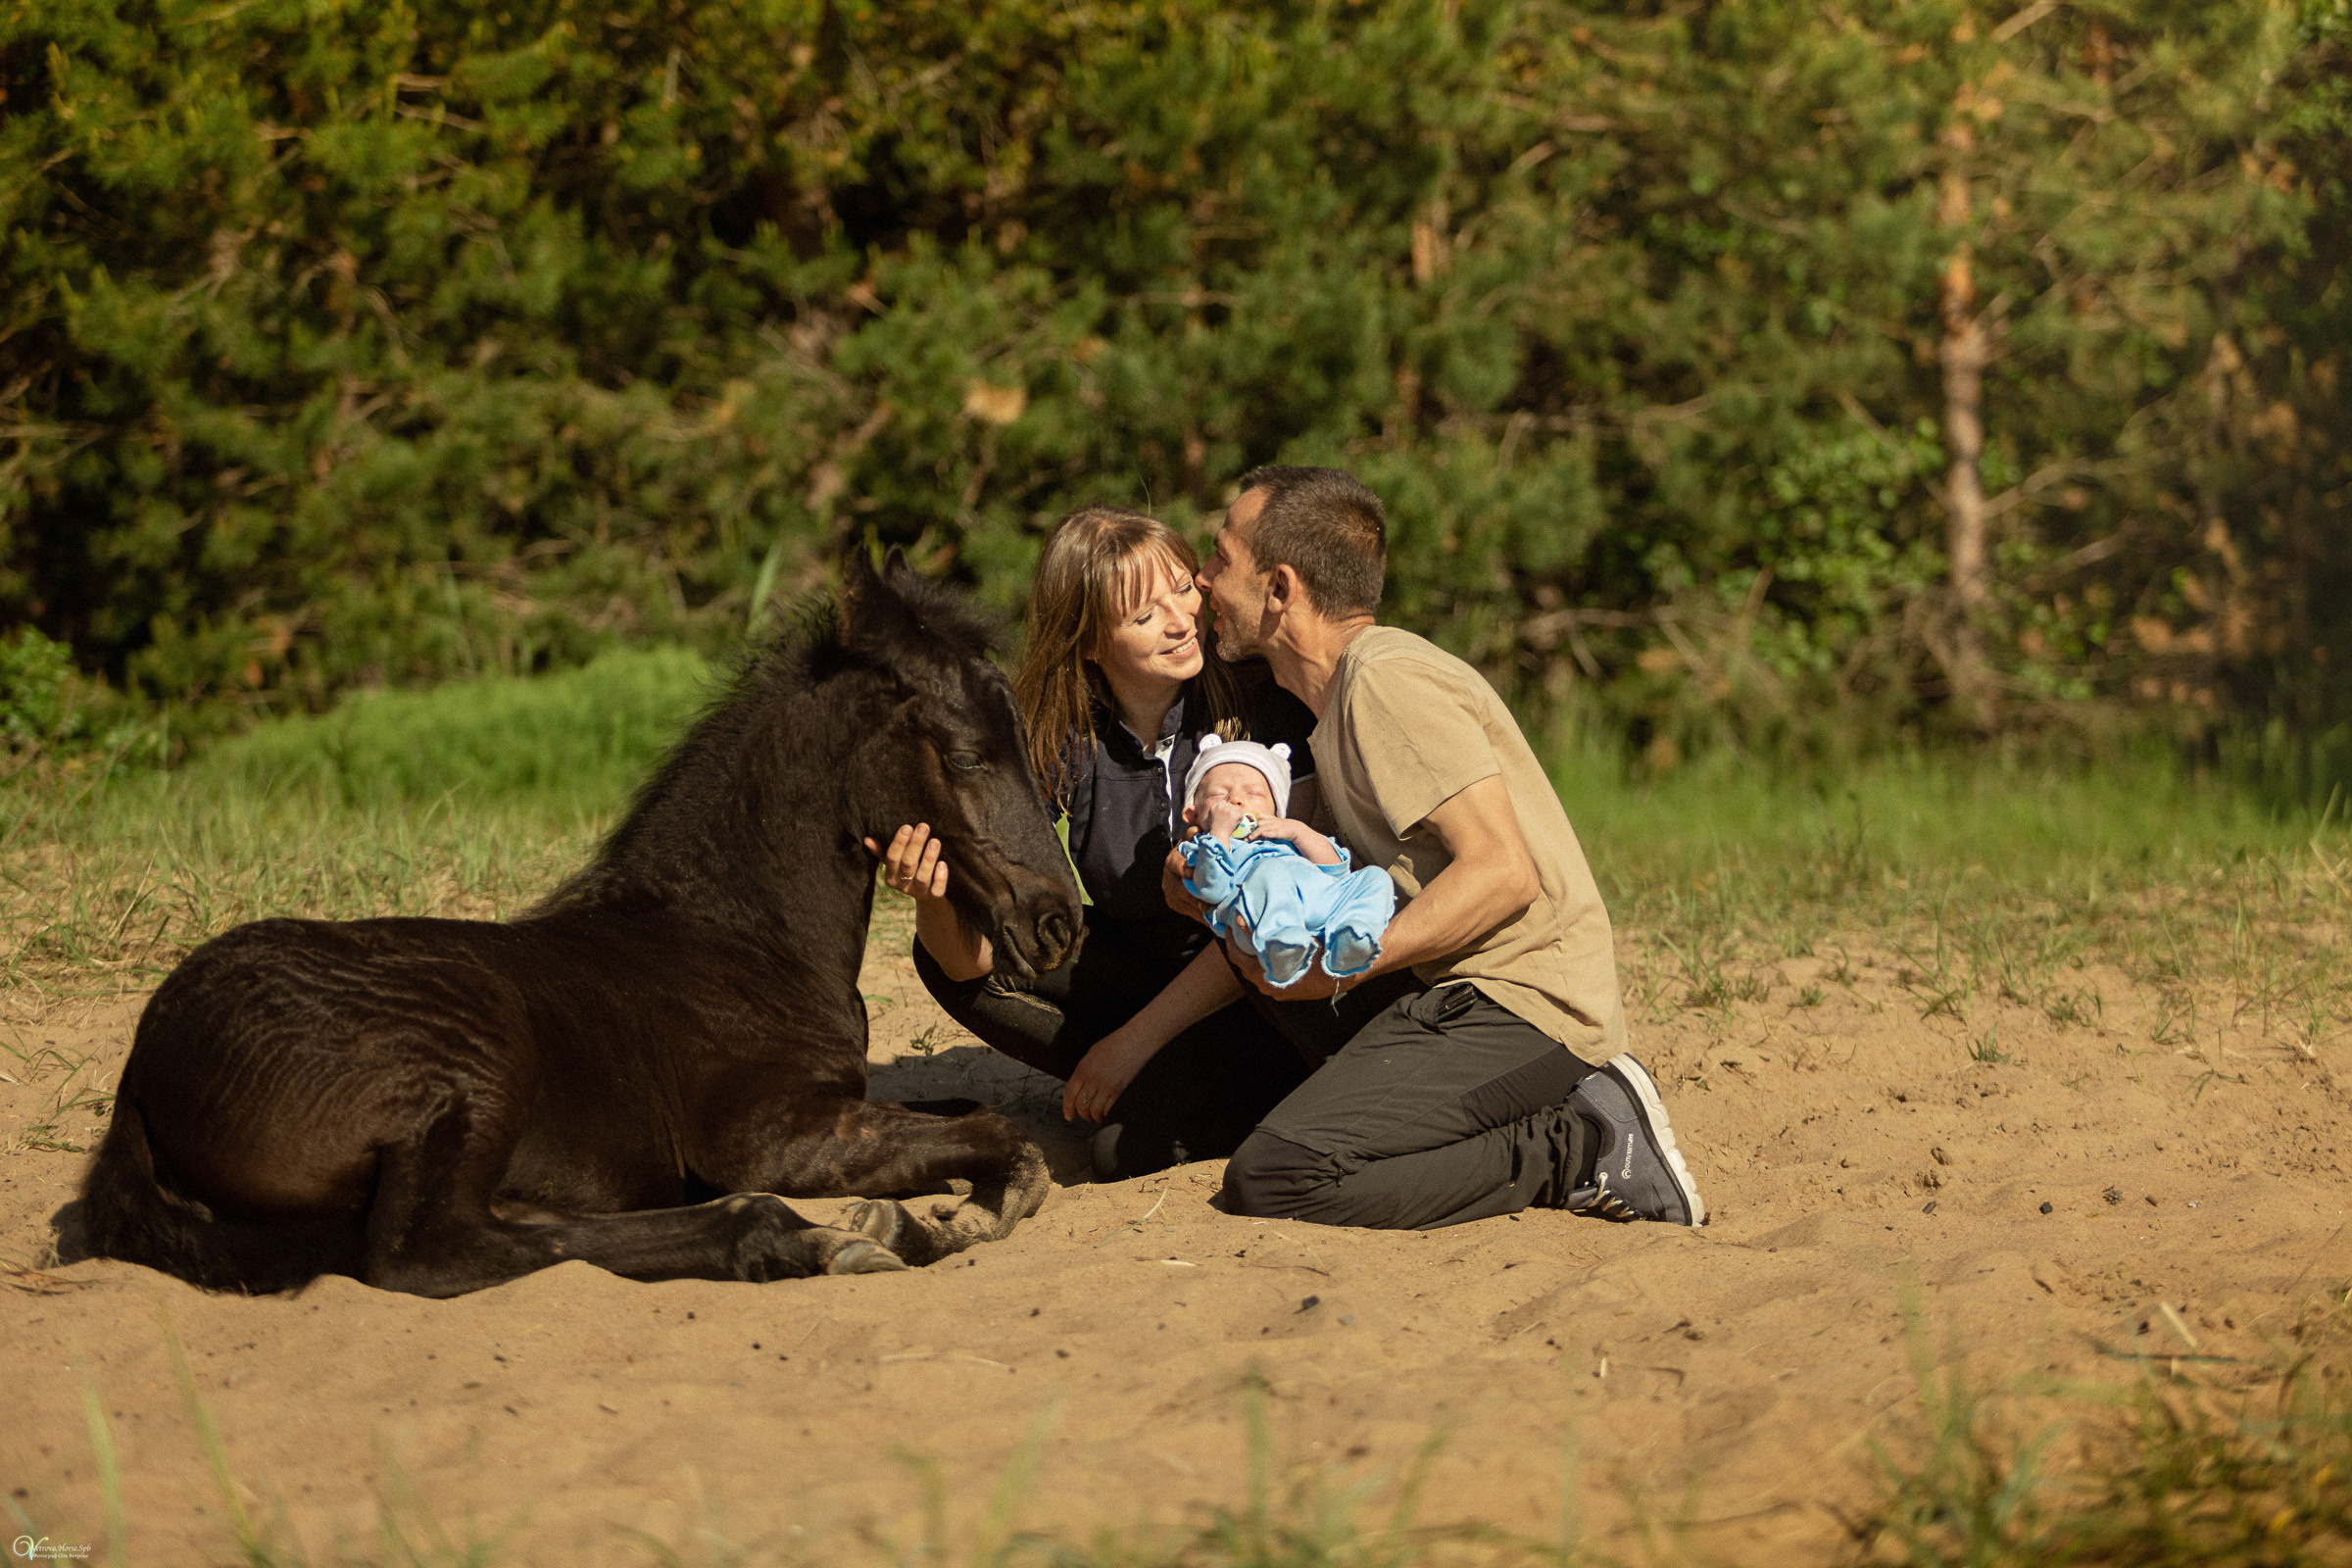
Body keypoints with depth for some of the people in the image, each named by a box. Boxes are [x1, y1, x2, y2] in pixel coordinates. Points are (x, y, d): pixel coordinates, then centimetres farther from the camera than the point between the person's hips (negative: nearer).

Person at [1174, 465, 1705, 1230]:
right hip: (1465, 995, 10)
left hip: (1519, 1006, -10)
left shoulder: (1387, 679, -11)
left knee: (1272, 1179, -23)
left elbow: (1504, 872, -19)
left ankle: (1581, 1153, -12)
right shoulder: (1336, 691, 21)